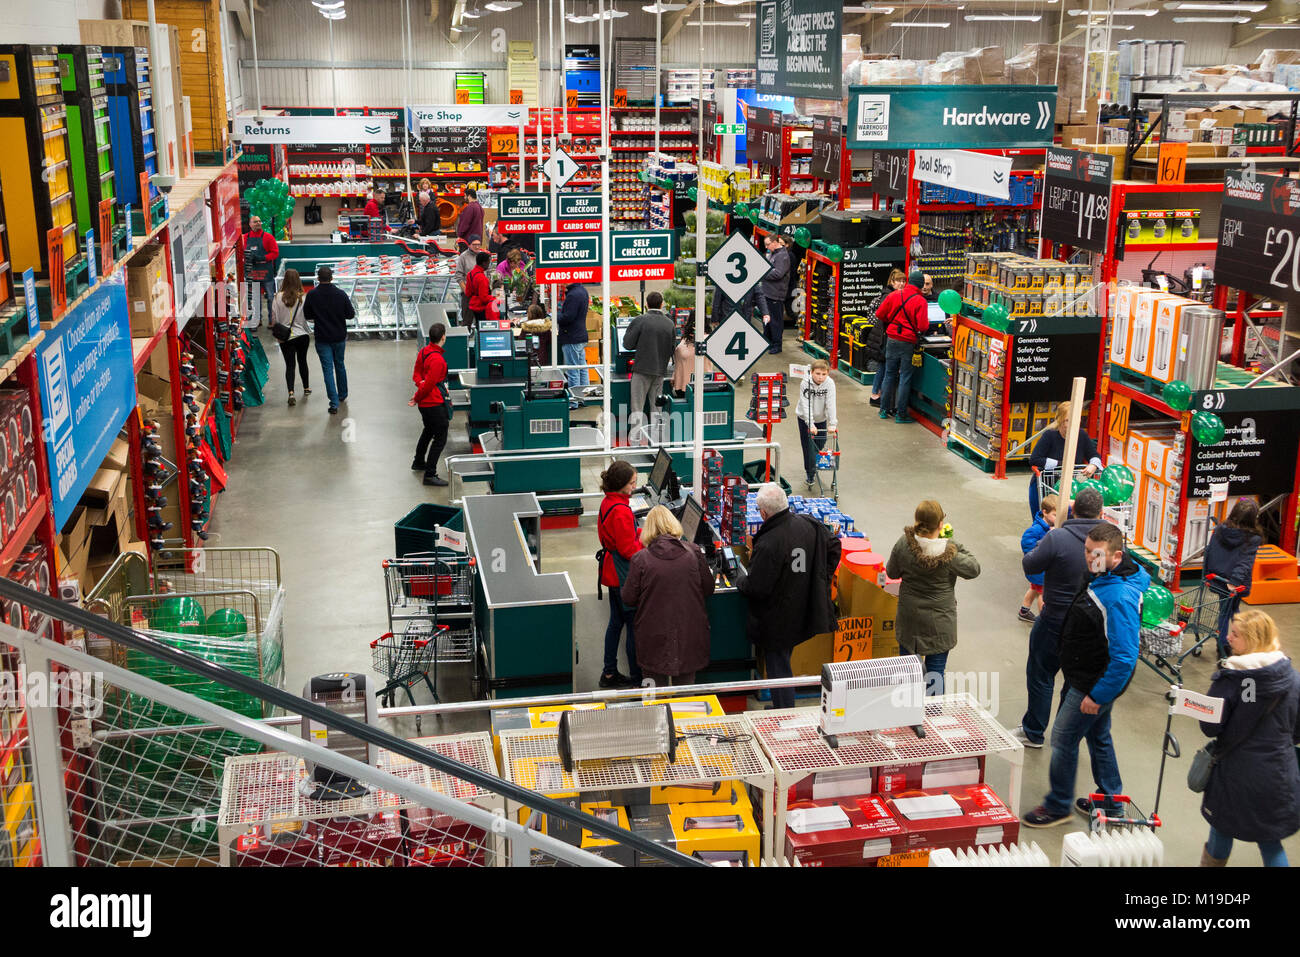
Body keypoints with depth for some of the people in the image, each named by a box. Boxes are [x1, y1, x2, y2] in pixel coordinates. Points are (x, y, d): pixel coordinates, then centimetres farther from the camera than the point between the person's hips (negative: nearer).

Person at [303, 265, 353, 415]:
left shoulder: (312, 295, -11)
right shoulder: (341, 294, -10)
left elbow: (307, 316, -2)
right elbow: (351, 315, -5)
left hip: (322, 338, -2)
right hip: (339, 337, 2)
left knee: (328, 369, 0)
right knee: (340, 365, 21)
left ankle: (334, 403, -7)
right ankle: (343, 395, 35)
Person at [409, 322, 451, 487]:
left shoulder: (423, 352, 5)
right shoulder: (437, 359, -25)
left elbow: (416, 374, 11)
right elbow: (429, 385, -22)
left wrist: (420, 383, -9)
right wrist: (417, 398, -7)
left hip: (424, 403, 10)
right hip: (435, 404, -10)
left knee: (428, 430, 29)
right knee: (440, 438, -4)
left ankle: (418, 462, 46)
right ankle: (430, 475, -5)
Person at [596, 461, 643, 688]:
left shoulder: (607, 502, 5)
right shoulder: (621, 511, -25)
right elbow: (629, 550, -23)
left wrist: (639, 535, 11)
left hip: (612, 572, 10)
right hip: (623, 575, -10)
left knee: (617, 621, 18)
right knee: (634, 624, 0)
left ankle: (609, 672, 27)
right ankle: (638, 678, 8)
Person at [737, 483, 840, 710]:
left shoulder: (768, 544, -28)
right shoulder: (810, 525, -5)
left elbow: (756, 587, -22)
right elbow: (834, 546, 11)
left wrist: (740, 579, -1)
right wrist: (822, 578, 19)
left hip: (778, 622, -7)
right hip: (806, 613, 7)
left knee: (778, 668, 8)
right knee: (782, 663, 25)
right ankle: (785, 709, 36)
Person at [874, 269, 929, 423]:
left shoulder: (894, 295, -2)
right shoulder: (920, 301, -12)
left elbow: (879, 315, 4)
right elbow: (923, 326, -15)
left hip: (892, 339, 3)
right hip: (908, 342, -3)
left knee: (889, 374, 13)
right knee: (905, 376, 4)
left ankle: (884, 409, 19)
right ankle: (900, 413, 5)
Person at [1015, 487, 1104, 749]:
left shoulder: (1057, 538, -22)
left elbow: (1029, 565, -12)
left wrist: (1043, 543, 5)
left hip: (1056, 621, -4)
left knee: (1041, 675, 13)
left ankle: (1033, 733, 25)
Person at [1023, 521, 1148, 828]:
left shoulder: (1119, 598, -32)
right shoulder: (1102, 578, -3)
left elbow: (1124, 658, -32)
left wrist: (1098, 695, -24)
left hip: (1096, 684, -10)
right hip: (1086, 678, 10)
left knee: (1063, 739, 3)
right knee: (1098, 737, 23)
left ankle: (1058, 805, 21)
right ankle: (1110, 800, 39)